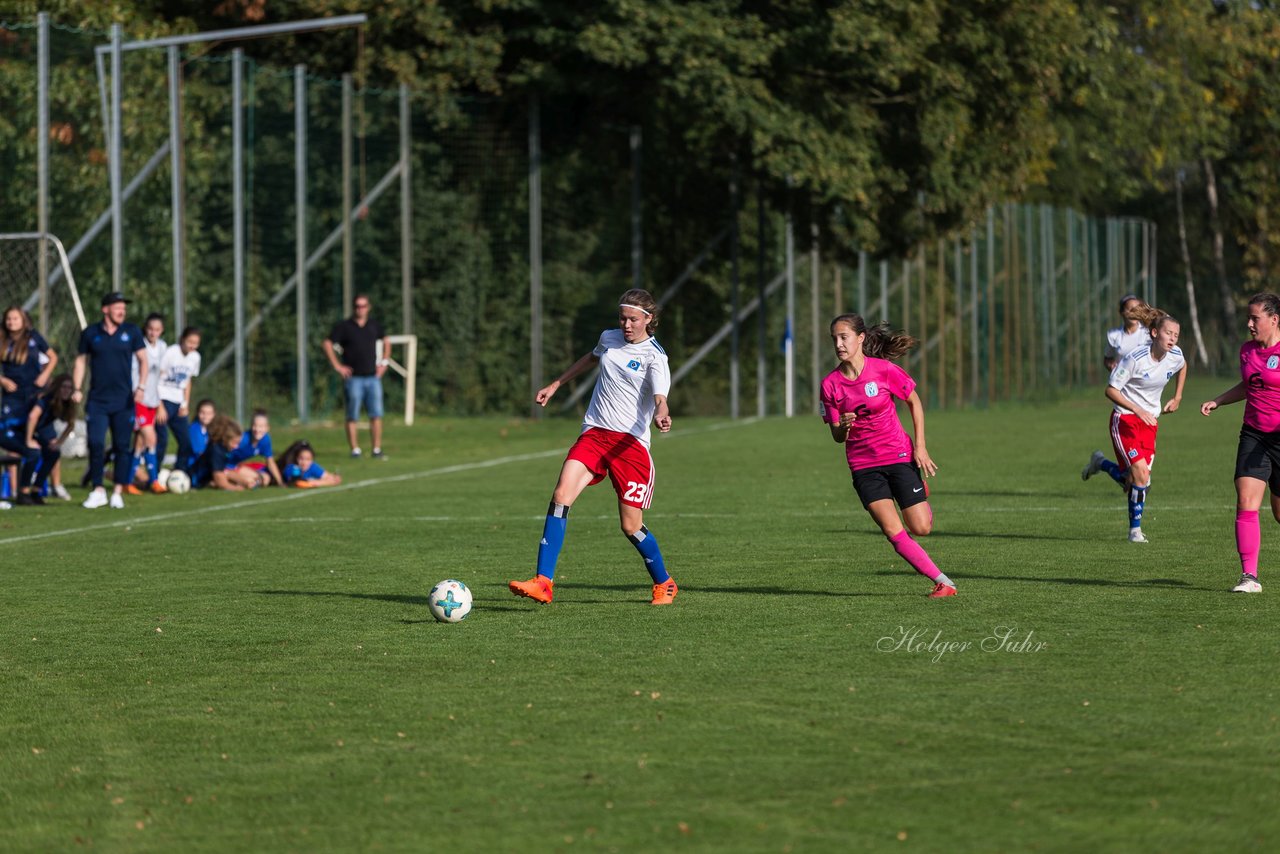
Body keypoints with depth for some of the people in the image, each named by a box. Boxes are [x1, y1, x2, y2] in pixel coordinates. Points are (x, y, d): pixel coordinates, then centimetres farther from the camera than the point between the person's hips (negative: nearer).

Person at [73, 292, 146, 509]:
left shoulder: (131, 332, 3)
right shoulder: (90, 334, 4)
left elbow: (142, 360, 6)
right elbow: (81, 361, 11)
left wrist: (141, 386, -7)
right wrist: (78, 389, 2)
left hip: (123, 401, 0)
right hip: (97, 400, 0)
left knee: (122, 447, 1)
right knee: (95, 444, -7)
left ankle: (118, 492, 8)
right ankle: (98, 491, 3)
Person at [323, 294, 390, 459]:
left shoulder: (374, 325, 12)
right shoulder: (344, 326, -1)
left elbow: (386, 342, 27)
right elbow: (328, 344, -2)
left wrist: (384, 362, 16)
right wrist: (337, 365, -6)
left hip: (373, 376, 3)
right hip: (353, 377, -3)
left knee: (376, 415, -2)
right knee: (352, 417, -2)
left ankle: (377, 449, 1)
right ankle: (355, 449, 3)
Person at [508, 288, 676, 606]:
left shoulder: (654, 356, -7)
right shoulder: (609, 339, 10)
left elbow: (660, 396, -24)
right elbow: (591, 358, 34)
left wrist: (661, 413, -48)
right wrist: (555, 385, 37)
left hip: (630, 442, -4)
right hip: (594, 434, 4)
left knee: (631, 526, -2)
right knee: (561, 495, -20)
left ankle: (664, 583, 26)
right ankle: (543, 582, -24)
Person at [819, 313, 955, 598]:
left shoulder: (884, 370, -11)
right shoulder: (830, 384, -5)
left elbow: (915, 403, 3)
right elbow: (837, 437, 2)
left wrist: (920, 447, -2)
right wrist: (844, 426, -22)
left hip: (899, 455, -1)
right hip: (863, 466, 1)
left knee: (921, 528, -4)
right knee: (894, 532, -12)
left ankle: (921, 495, 32)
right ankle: (942, 582, -2)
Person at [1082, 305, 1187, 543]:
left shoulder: (1175, 356, -4)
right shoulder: (1135, 358, -21)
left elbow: (1183, 367, 23)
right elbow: (1111, 390, -16)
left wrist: (1177, 397, 18)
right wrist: (1138, 410, -25)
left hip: (1150, 421, 6)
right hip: (1125, 419, -6)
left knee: (1133, 483, -2)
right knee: (1141, 474, -18)